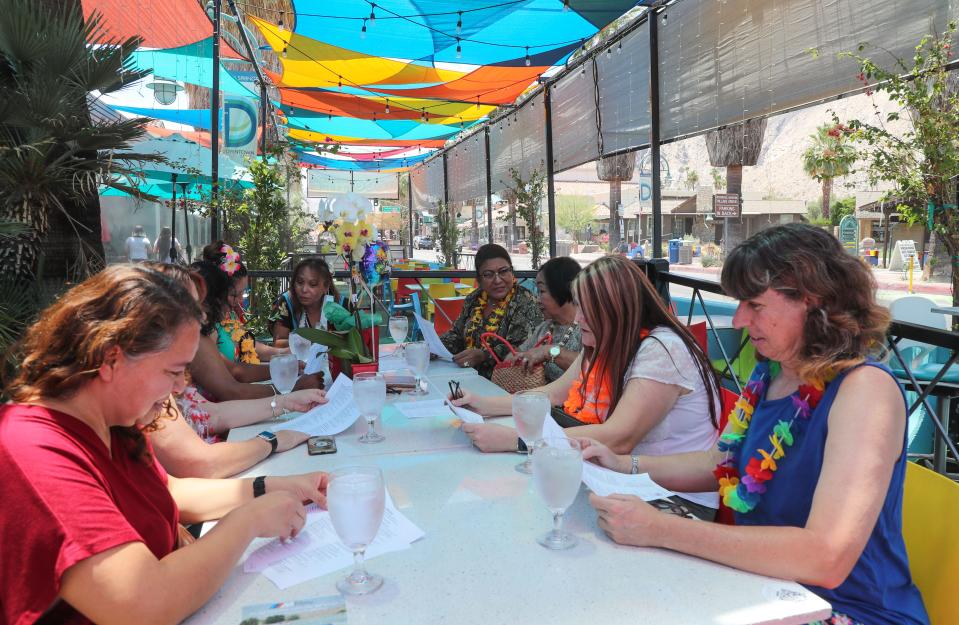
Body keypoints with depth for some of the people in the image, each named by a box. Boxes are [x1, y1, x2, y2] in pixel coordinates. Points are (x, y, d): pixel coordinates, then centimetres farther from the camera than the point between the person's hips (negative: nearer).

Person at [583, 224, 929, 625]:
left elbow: (827, 558, -31)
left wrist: (661, 530, -31)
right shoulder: (769, 373, 1)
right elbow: (722, 462, 15)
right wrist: (626, 466, 1)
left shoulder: (865, 389, -22)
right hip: (768, 588, 6)